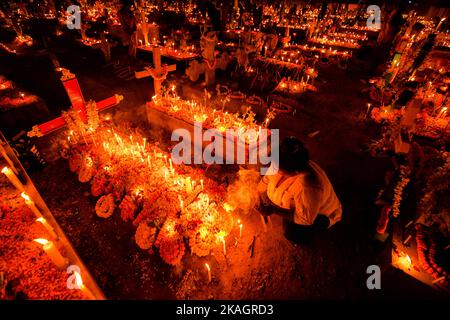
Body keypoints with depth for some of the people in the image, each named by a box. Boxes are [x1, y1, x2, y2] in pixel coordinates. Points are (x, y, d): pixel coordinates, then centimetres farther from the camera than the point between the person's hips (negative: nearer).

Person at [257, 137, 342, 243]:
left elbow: (305, 218, -37)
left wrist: (274, 210, -35)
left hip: (320, 214, -6)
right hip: (293, 203, 7)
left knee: (291, 231, -30)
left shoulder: (308, 186, -42)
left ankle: (307, 232, 4)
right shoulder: (281, 165, -21)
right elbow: (265, 181, -5)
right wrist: (263, 201, -17)